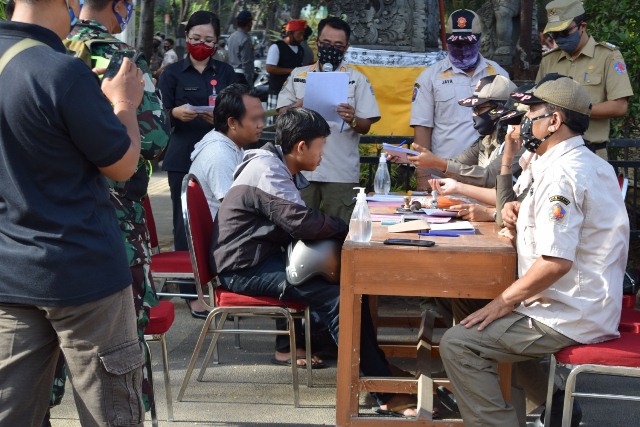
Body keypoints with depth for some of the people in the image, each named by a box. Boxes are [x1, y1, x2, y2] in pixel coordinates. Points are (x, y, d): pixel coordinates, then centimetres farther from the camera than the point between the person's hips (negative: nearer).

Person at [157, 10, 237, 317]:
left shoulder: (225, 73, 13)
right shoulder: (172, 73, 7)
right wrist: (176, 114, -20)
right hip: (183, 160, -1)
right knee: (186, 224, -1)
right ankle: (192, 293, 7)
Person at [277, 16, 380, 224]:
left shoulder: (357, 80, 6)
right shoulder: (298, 75, 12)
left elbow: (365, 127, 2)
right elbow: (283, 113, 8)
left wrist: (352, 120, -20)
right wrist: (301, 105, -12)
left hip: (341, 173, -2)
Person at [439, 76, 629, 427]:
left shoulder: (561, 174, -20)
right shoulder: (593, 164, 13)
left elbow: (556, 261, -28)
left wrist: (506, 300, -17)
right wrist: (523, 214, 7)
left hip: (568, 318, -11)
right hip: (592, 306, 11)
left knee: (457, 344, -13)